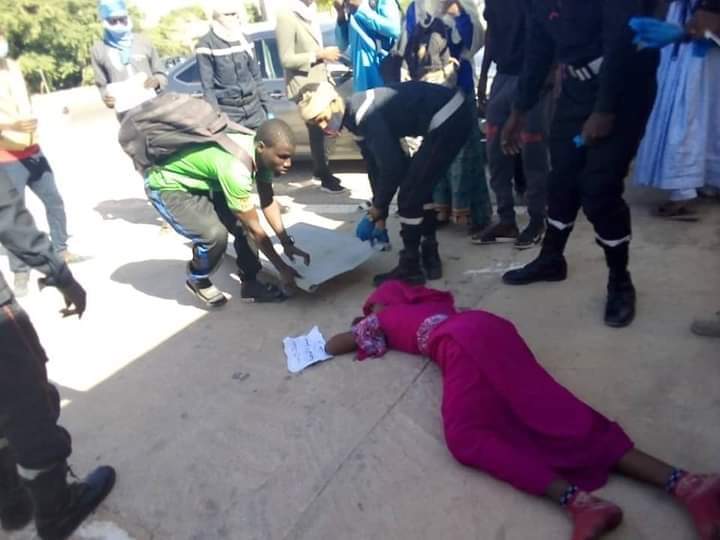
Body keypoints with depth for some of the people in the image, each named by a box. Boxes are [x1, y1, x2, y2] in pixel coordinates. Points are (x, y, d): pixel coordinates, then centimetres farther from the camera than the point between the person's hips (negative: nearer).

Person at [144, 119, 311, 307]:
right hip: (166, 185, -8)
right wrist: (282, 268, -19)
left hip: (201, 182, 8)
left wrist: (287, 243, -5)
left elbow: (268, 202, 1)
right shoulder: (235, 167, -37)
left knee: (244, 222, -5)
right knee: (215, 234, -26)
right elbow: (254, 229, -28)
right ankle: (197, 281, 3)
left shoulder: (260, 152, -13)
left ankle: (250, 283, 12)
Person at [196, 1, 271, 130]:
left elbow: (256, 75, 14)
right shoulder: (207, 44, -5)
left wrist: (266, 105, 9)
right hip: (227, 110, -5)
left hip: (254, 106, 5)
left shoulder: (243, 39, 10)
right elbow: (207, 86, -8)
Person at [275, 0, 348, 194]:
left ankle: (320, 170, 30)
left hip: (318, 81, 7)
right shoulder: (286, 16, -17)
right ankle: (325, 178, 11)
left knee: (320, 128, 14)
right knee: (317, 130, -1)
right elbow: (287, 59, -19)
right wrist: (320, 54, -18)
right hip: (303, 85, -7)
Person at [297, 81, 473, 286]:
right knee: (419, 188, 18)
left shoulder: (364, 115, -19)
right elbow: (375, 166, 18)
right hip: (448, 115, 10)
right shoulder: (356, 119, 10)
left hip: (450, 117, -10)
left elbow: (393, 165, -19)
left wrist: (378, 207, -3)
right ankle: (430, 258, 28)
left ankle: (410, 268, 9)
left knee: (409, 195, -4)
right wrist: (380, 215, 20)